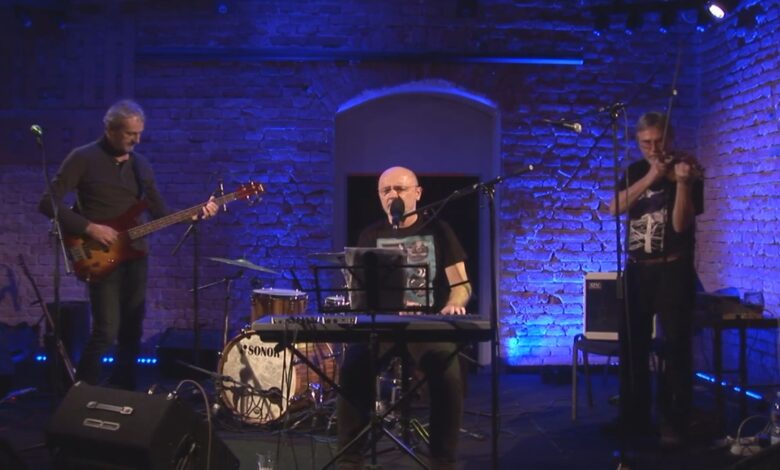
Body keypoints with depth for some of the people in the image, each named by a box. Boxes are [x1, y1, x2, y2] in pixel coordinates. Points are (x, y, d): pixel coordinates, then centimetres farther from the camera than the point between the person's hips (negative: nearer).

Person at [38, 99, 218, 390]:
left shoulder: (140, 164, 11)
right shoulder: (84, 158, -7)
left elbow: (160, 213, 12)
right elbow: (48, 202, -11)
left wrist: (197, 213, -3)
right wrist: (90, 228, -18)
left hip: (135, 254, 6)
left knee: (132, 332, 9)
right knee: (106, 331, -12)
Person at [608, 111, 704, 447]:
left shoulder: (687, 170, -5)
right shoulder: (636, 171, 8)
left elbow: (680, 224, -17)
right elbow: (614, 209, -10)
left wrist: (682, 182, -30)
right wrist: (650, 177, -20)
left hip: (673, 271, -5)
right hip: (637, 269, 5)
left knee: (675, 348, -5)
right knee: (631, 347, 10)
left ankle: (674, 424, 1)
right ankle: (634, 419, 22)